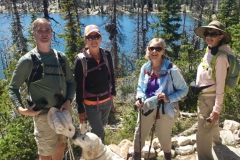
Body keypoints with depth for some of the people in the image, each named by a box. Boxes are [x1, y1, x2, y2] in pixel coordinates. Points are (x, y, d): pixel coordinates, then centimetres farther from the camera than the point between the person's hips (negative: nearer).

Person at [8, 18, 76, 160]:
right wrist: (21, 109, -17)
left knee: (61, 145, 22)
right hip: (44, 114, -4)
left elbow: (71, 82, 9)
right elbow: (13, 88, -3)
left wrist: (68, 101, -7)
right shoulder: (27, 60, -10)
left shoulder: (61, 57, 2)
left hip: (63, 111, 4)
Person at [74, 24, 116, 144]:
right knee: (99, 133, 4)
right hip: (91, 104, -4)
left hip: (107, 101, 5)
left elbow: (111, 77, 6)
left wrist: (112, 96, 9)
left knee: (99, 129, 23)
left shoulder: (107, 55, -5)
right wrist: (80, 109, -9)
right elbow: (78, 86, -12)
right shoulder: (80, 60, -17)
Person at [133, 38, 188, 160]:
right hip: (146, 107, 4)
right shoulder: (145, 68, -4)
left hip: (165, 109, -3)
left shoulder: (171, 69, -17)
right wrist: (139, 99, -9)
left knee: (164, 137, 19)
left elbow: (184, 89, -9)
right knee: (139, 135, 14)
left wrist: (169, 98, -23)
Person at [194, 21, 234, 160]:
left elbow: (220, 86, -23)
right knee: (211, 124, 34)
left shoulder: (220, 57, -23)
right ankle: (216, 141, 63)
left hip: (210, 99, -10)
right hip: (203, 97, 10)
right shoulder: (209, 52, 2)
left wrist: (217, 109, -21)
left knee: (203, 134, -1)